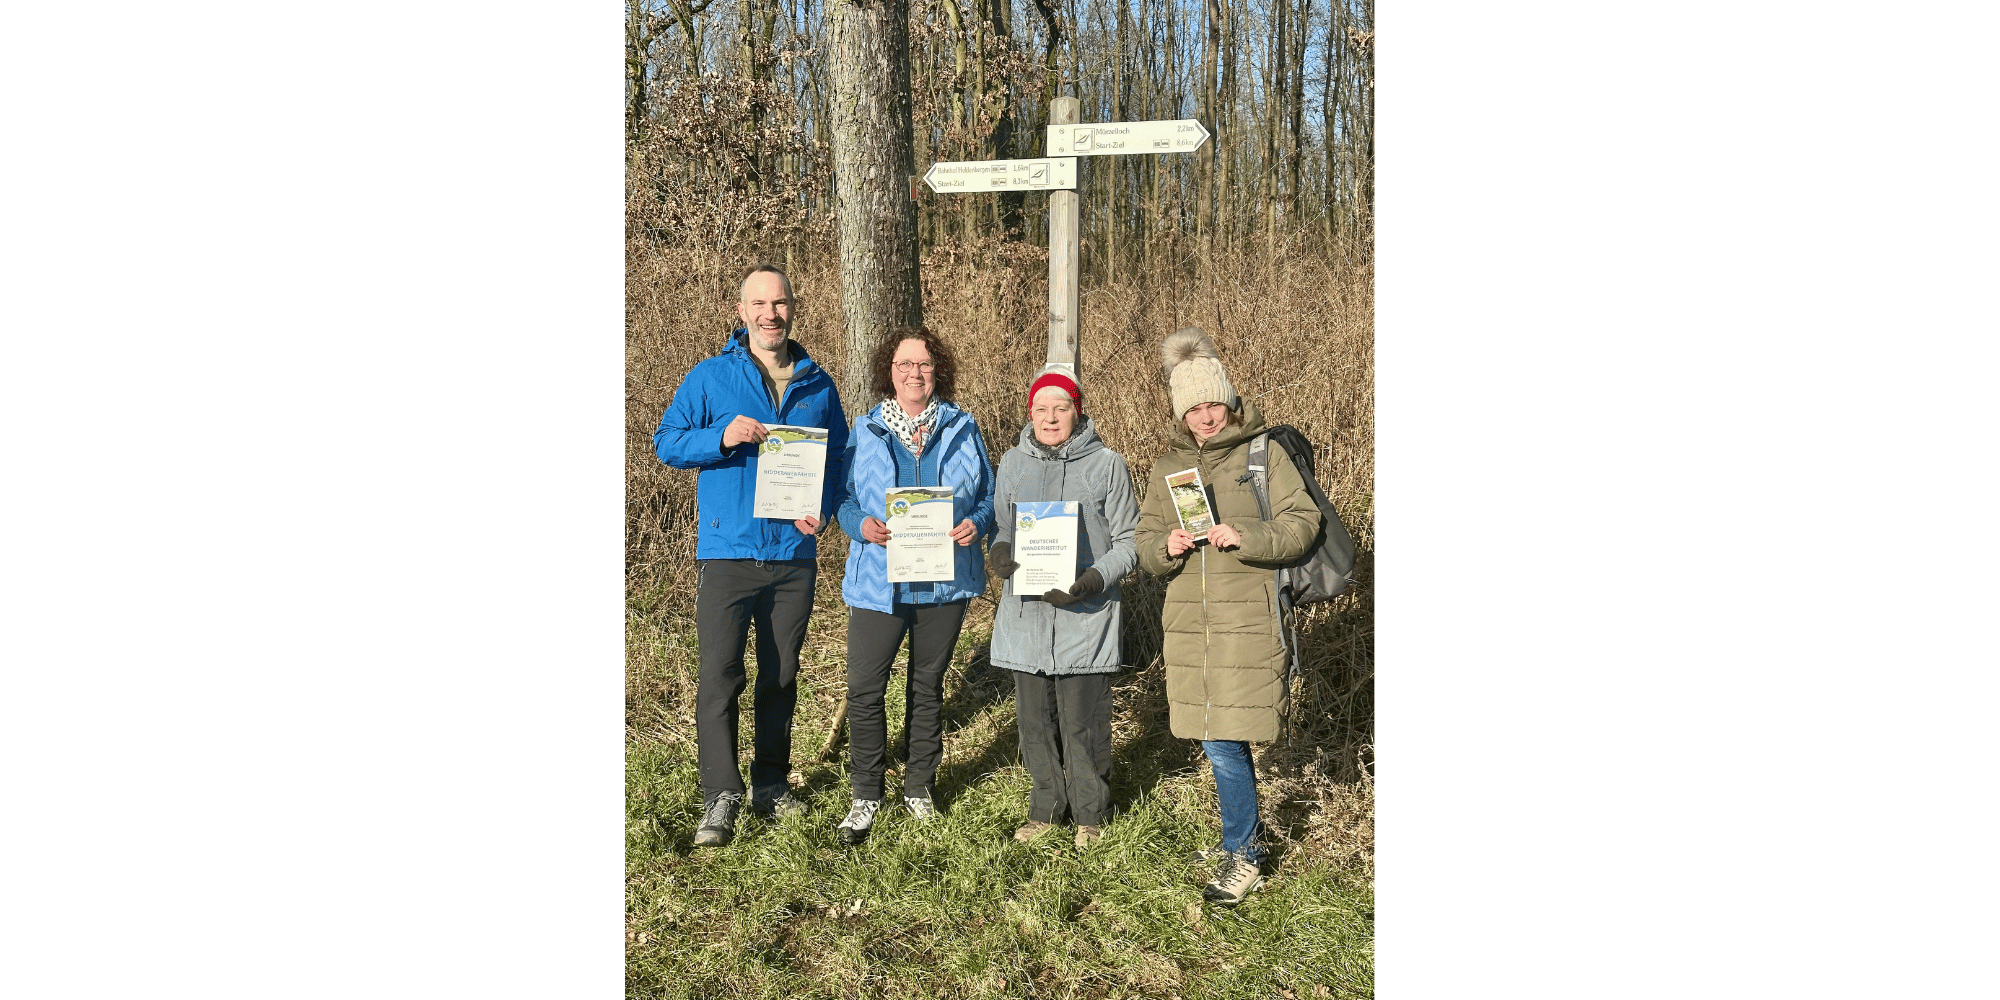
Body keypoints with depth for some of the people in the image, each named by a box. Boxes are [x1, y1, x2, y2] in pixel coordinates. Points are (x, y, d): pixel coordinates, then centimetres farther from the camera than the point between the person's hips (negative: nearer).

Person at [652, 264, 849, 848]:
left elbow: (838, 457, 16)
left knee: (781, 676, 13)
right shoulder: (710, 378, 1)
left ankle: (771, 783, 27)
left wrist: (823, 509, -3)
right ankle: (721, 798, -2)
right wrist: (720, 438, -19)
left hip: (794, 554, 3)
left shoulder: (818, 385, 9)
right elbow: (666, 441, 0)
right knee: (719, 677, -9)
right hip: (728, 552, -3)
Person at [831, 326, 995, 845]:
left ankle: (919, 786, 29)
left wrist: (976, 524, -13)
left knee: (928, 686, 14)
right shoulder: (865, 430, 3)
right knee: (864, 689, -4)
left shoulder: (961, 428, 4)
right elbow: (844, 498, 5)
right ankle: (867, 793, 13)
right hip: (880, 580, -1)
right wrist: (861, 524, -16)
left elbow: (988, 496, 8)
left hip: (945, 579, 1)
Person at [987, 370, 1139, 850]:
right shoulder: (1012, 463, 8)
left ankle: (1090, 814, 24)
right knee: (1034, 720, 11)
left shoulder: (1107, 464, -3)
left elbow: (1129, 541, -1)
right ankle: (1046, 808, 30)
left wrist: (1092, 581, -16)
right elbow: (1000, 526, 17)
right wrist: (1000, 553, -7)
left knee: (1083, 724, 3)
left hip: (1084, 616, -3)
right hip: (1026, 612, 4)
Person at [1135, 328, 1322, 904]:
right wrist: (1166, 547, -10)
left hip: (1247, 622, -5)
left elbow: (1303, 523, -6)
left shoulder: (1263, 455, -1)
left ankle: (1242, 855, 9)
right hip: (1188, 624, 5)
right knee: (1220, 742, 12)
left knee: (1224, 743, -8)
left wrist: (1246, 536, -20)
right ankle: (1245, 832, 32)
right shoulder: (1167, 467, 13)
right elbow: (1145, 547, 13)